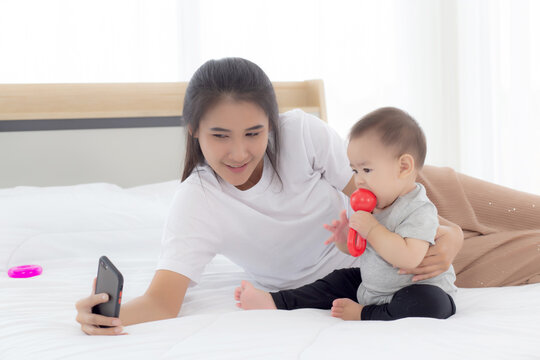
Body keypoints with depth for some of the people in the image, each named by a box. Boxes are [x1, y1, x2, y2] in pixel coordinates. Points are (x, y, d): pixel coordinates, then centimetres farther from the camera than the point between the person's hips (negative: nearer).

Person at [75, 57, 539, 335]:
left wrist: (447, 235, -34)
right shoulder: (196, 204, -28)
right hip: (338, 281, -1)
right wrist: (114, 312, -58)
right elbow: (163, 301, -35)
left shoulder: (302, 133, -28)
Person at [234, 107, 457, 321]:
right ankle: (274, 301, 2)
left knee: (430, 302, -35)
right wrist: (344, 239, -11)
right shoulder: (370, 206, 4)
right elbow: (355, 249, 13)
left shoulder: (420, 211, -23)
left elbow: (409, 258, -37)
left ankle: (363, 314, -23)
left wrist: (372, 230, -31)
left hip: (422, 287, -8)